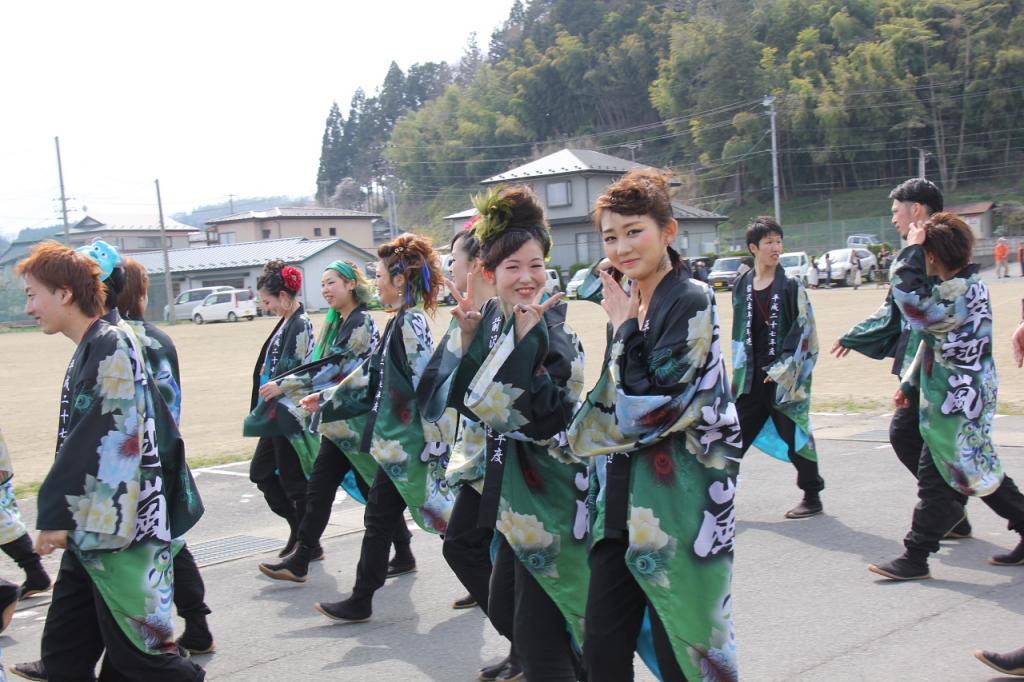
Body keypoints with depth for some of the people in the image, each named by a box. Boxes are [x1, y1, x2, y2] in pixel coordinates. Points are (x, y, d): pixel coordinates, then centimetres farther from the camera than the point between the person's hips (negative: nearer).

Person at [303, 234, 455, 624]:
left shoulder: (410, 323, -16)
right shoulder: (402, 322, 13)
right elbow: (371, 372, 23)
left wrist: (433, 443, -23)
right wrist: (326, 399, 30)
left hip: (406, 442, -9)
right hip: (396, 439, 9)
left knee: (380, 518, 0)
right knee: (382, 517, 13)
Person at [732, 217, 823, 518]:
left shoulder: (791, 285, -4)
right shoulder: (742, 286, 7)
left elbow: (803, 330, -8)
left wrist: (782, 368, -14)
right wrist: (739, 371, 10)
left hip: (785, 377, -4)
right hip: (752, 377, 4)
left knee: (794, 436, 2)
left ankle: (812, 497, 17)